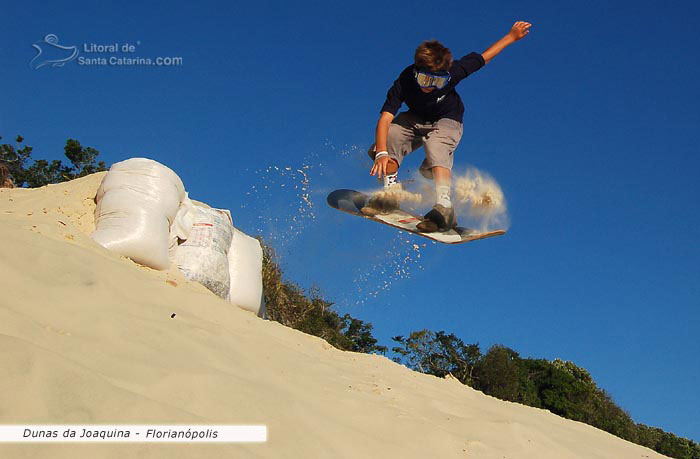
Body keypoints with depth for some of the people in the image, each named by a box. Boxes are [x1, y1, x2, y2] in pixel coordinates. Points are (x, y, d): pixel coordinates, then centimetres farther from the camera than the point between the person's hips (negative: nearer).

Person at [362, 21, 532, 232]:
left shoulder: (452, 73, -30)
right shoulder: (404, 82, -31)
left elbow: (482, 58, -13)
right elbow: (385, 119, -39)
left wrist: (512, 36, -7)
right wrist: (382, 153, -54)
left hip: (446, 121, -2)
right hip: (415, 119, 3)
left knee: (435, 149, -34)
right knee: (388, 137, -24)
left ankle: (444, 208, -44)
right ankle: (391, 193, -8)